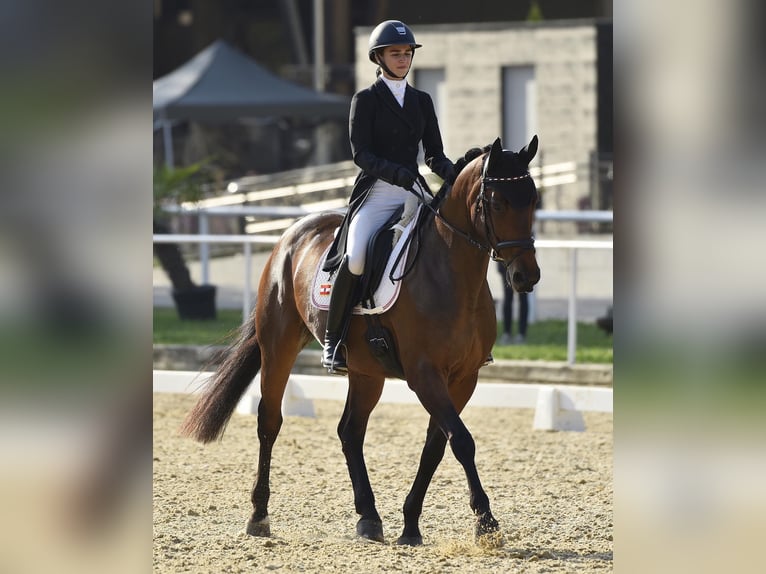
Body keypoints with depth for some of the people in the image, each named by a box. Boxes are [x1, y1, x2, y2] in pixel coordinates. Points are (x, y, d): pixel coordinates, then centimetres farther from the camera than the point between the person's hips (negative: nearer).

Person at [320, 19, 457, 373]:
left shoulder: (421, 101, 16)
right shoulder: (365, 100, 3)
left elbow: (434, 154, 13)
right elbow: (360, 152, -7)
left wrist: (450, 172, -10)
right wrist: (393, 171, -26)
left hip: (415, 191, 5)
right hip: (376, 192, -5)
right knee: (356, 257, -28)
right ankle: (333, 340, -17)